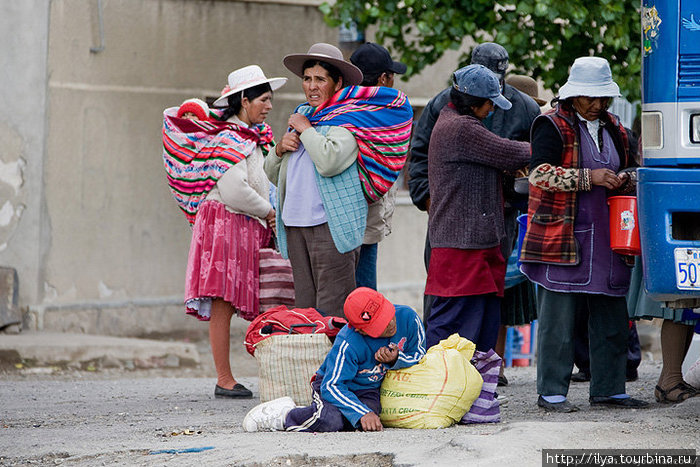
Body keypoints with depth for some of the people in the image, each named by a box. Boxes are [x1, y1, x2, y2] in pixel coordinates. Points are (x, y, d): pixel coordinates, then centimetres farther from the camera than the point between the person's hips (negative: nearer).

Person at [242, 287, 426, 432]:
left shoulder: (407, 317, -17)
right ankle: (284, 414, -6)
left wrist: (395, 360, -21)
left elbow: (418, 354, 1)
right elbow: (331, 386, -29)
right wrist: (362, 414, -39)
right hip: (333, 383, -5)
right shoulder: (348, 344, -31)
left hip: (369, 391, 5)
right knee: (331, 420, -38)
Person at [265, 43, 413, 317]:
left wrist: (305, 129, -9)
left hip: (331, 225, -7)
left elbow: (329, 161, -23)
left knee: (332, 311, -10)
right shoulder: (302, 115, 19)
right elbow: (273, 175, 24)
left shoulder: (347, 120, -3)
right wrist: (280, 148, 3)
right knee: (304, 305, 6)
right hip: (295, 223, 7)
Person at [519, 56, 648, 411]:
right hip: (561, 236, -7)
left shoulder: (612, 128, 17)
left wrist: (625, 180, 3)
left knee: (611, 318, 8)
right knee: (558, 318, -4)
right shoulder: (552, 126, -5)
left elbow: (628, 170, 28)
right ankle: (551, 392, 2)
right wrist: (588, 178, -22)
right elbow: (540, 173, -17)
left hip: (606, 236, 7)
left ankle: (608, 389, 17)